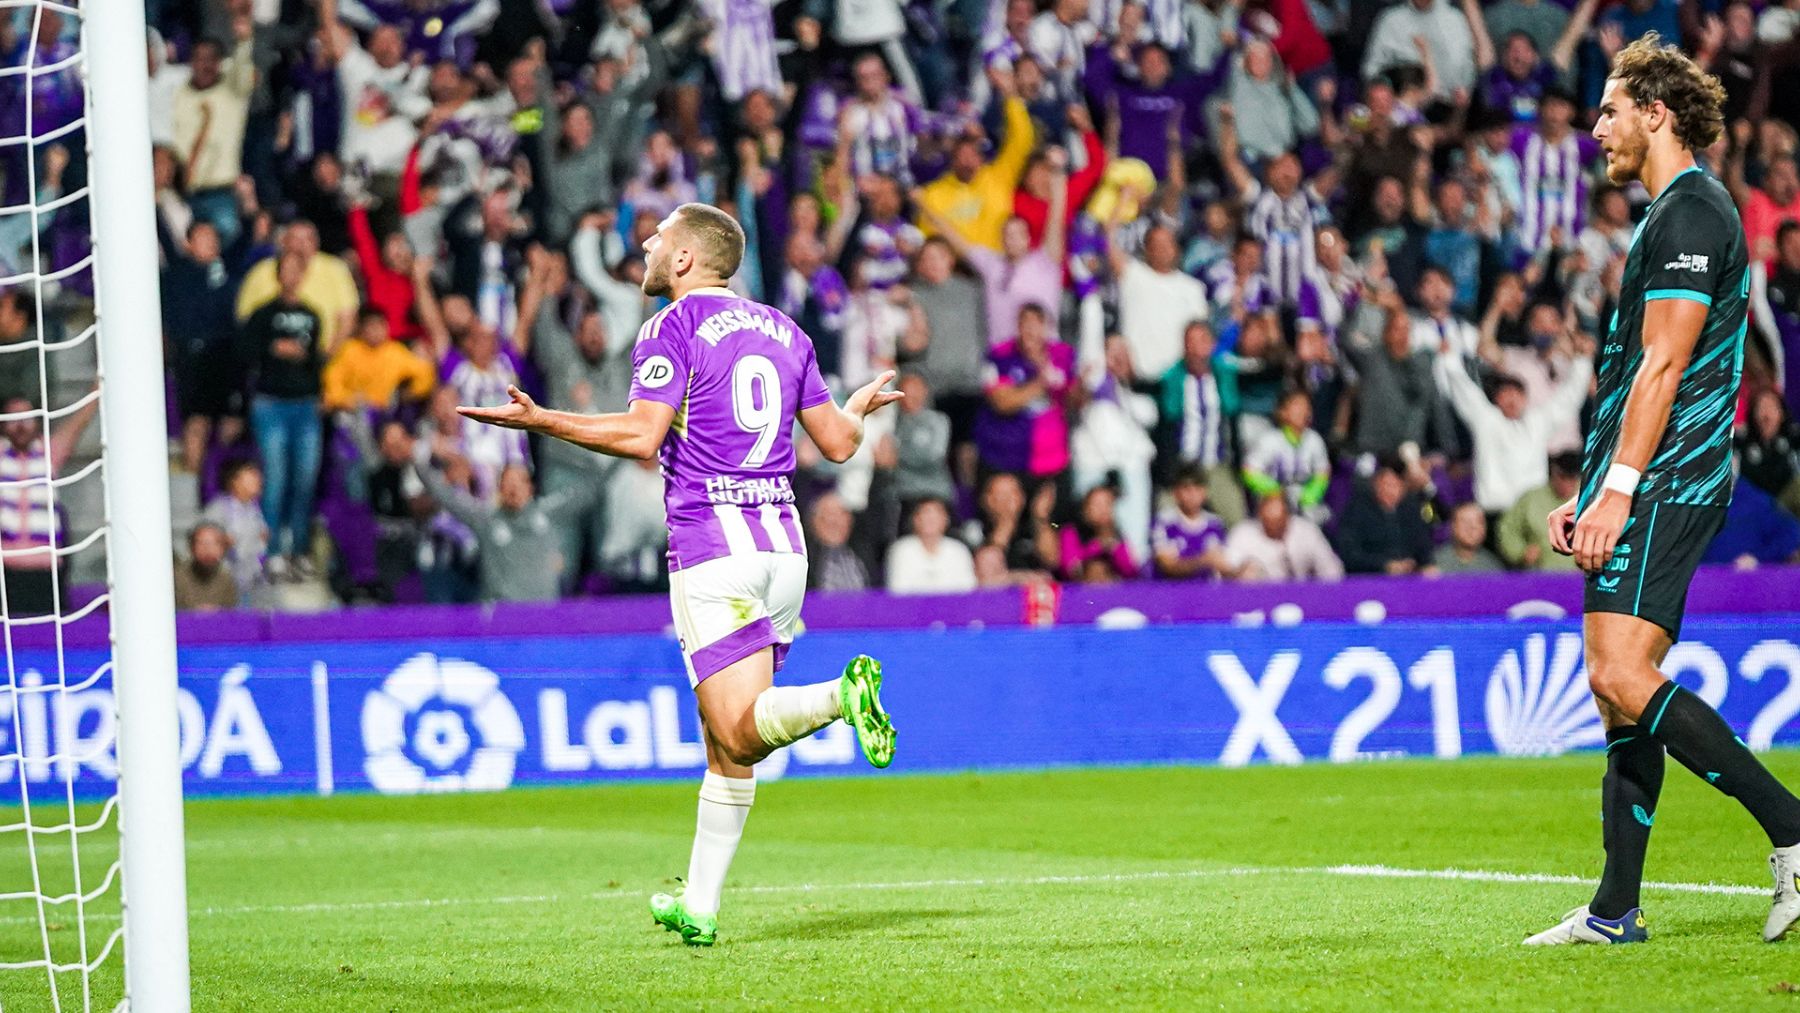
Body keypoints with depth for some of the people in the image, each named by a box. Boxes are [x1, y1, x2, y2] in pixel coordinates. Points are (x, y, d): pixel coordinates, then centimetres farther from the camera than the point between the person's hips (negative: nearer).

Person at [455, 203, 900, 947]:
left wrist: (537, 420, -7)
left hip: (712, 544, -7)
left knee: (740, 732, -13)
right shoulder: (783, 331, 16)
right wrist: (860, 405, 40)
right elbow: (837, 442, 17)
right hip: (783, 543, 7)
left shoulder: (673, 328, -3)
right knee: (726, 739, 10)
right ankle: (700, 906, 10)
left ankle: (842, 696, -39)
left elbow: (641, 435, -14)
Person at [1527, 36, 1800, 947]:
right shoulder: (1676, 214, 22)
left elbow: (1664, 365, -18)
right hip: (1648, 493, 11)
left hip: (1662, 487, -11)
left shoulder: (1689, 214, -10)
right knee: (1620, 688, 8)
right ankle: (1616, 912, 8)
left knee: (1622, 678, -20)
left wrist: (1618, 489, -22)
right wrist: (1588, 493, 25)